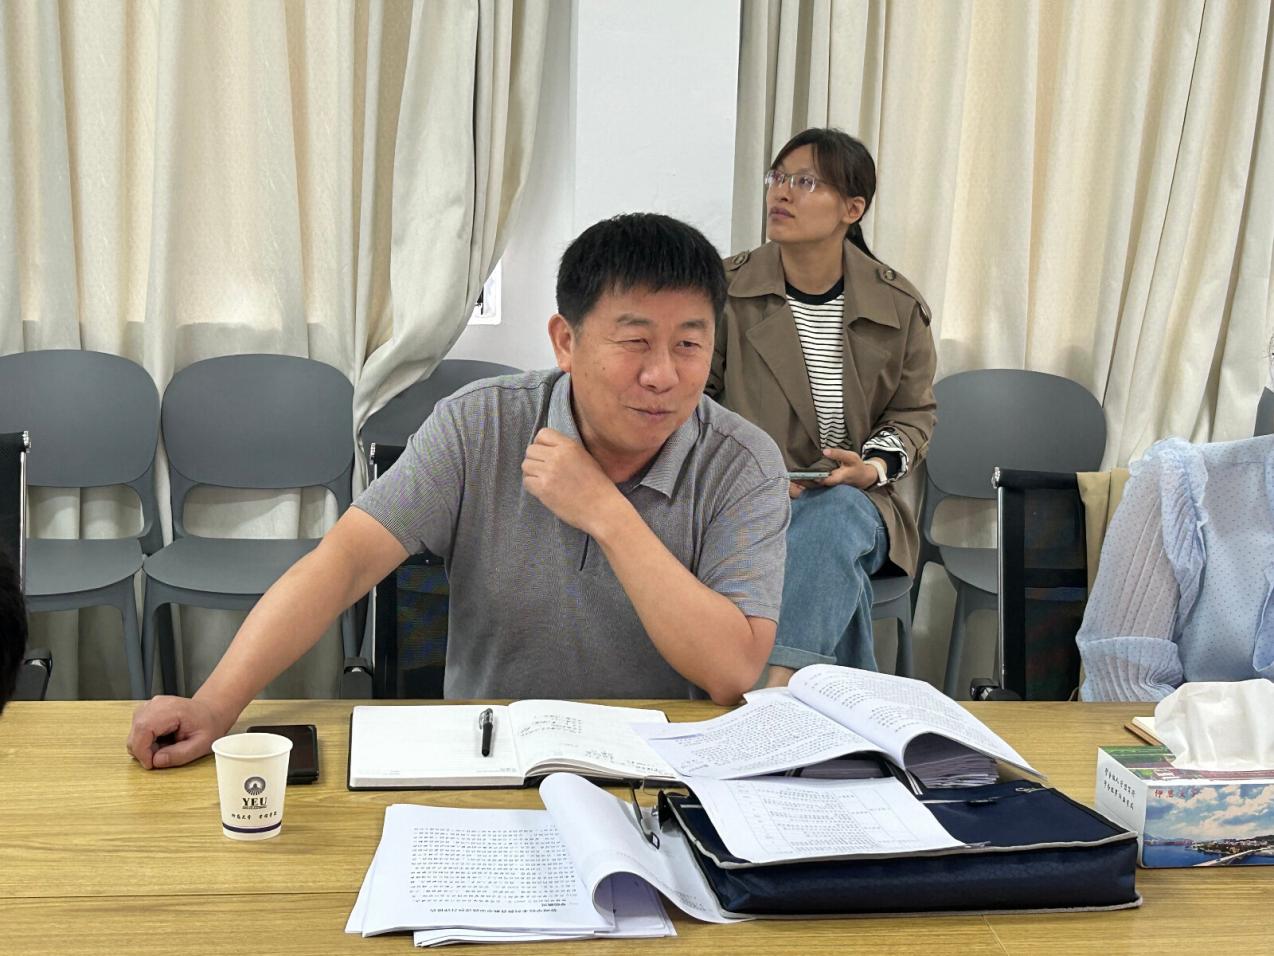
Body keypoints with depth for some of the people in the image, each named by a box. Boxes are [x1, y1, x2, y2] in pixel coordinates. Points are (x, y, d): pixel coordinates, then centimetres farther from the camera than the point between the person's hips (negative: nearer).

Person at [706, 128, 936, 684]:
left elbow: (913, 412, 14)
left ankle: (778, 684, -46)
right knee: (836, 571, -35)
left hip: (853, 498, 1)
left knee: (834, 514, -37)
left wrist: (873, 466, -8)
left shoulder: (899, 306, 4)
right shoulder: (724, 290, 1)